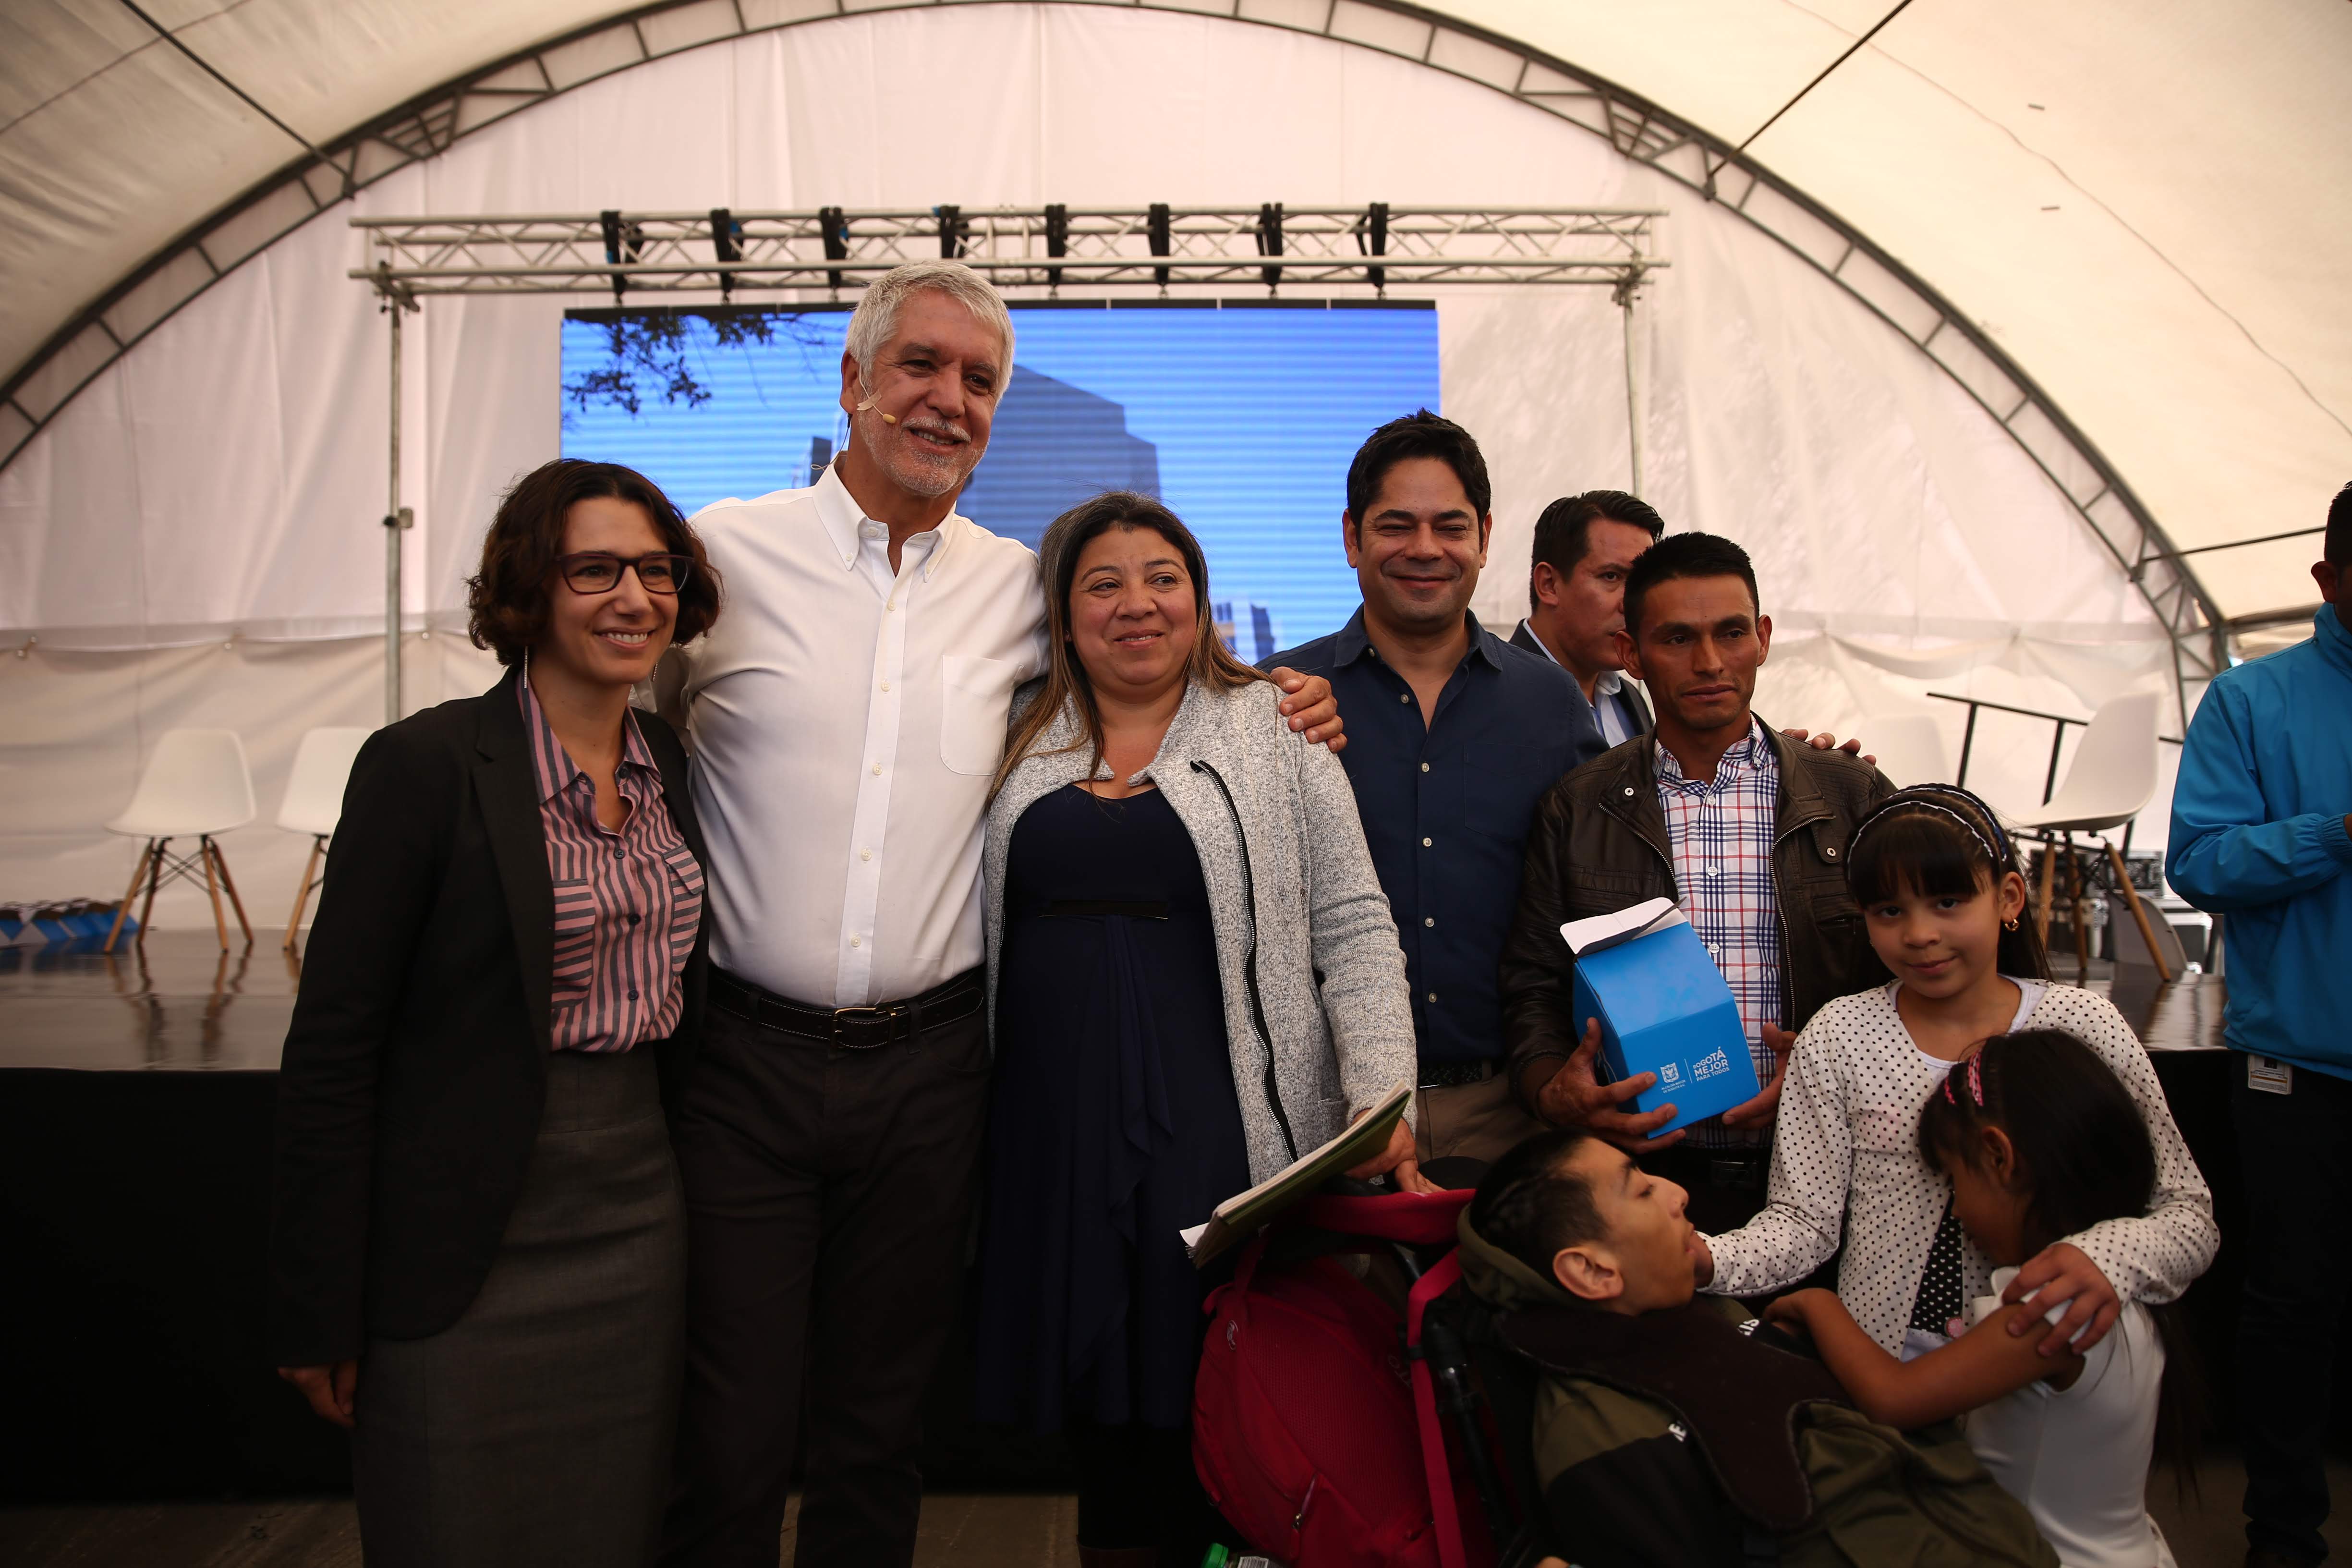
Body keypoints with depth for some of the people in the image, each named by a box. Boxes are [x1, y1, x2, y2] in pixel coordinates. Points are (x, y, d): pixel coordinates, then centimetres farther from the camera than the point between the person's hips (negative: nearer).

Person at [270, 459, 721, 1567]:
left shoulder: (671, 763, 5)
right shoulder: (427, 763, -13)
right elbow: (332, 1047, -12)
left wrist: (677, 1201, 13)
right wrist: (319, 1311, -10)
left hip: (637, 1230, 5)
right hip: (470, 1256, -5)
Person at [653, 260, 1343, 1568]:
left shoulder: (1019, 588, 7)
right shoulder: (724, 552, 0)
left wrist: (1276, 712, 4)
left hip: (929, 1068, 2)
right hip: (744, 1056, -2)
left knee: (882, 1433, 17)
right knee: (730, 1447, 5)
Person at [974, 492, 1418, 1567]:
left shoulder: (1274, 733, 2)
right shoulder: (1026, 753, 11)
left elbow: (1353, 931, -2)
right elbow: (985, 941, 17)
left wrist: (1383, 1102, -13)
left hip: (1216, 1132, -3)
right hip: (1056, 1134, 3)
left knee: (1212, 1414, 3)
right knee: (1100, 1411, 11)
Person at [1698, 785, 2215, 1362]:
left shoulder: (2083, 1028, 0)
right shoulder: (1838, 1039, -1)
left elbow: (2188, 1213, 1)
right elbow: (1804, 1219, -2)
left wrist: (2105, 1259, -21)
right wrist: (1709, 1262, -22)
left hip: (2042, 1360, 2)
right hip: (1882, 1367, -2)